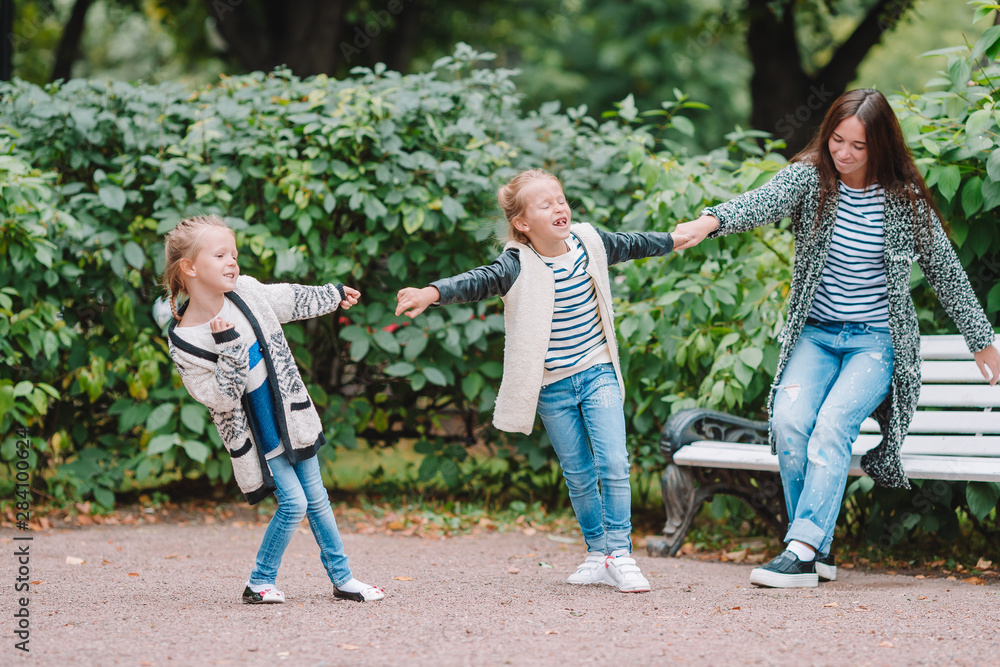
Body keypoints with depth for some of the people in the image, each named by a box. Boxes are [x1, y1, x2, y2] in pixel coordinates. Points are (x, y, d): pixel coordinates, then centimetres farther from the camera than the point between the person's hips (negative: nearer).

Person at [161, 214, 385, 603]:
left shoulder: (245, 291, -6)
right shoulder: (185, 341, -21)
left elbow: (290, 301, 14)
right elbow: (221, 397, -23)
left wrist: (334, 295, 26)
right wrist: (229, 348, -32)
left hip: (289, 412, 6)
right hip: (255, 434, -6)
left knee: (315, 496, 12)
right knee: (293, 502, -11)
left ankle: (342, 578, 23)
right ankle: (260, 584, 5)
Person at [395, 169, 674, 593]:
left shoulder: (588, 243, -2)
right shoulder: (518, 266, -16)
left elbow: (631, 245, 17)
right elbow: (478, 282, -33)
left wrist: (675, 239, 32)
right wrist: (433, 292, -52)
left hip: (597, 372, 2)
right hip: (552, 387, -2)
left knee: (613, 463, -10)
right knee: (578, 474, 7)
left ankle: (619, 554, -3)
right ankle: (597, 554, 21)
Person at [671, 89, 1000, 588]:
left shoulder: (905, 200, -4)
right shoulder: (809, 177, -5)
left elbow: (945, 272, 6)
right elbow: (762, 203, -26)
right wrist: (709, 220, -48)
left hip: (877, 340, -2)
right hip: (815, 334, 2)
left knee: (833, 422, -25)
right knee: (789, 420, -22)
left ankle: (801, 551, -29)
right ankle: (818, 548, -9)